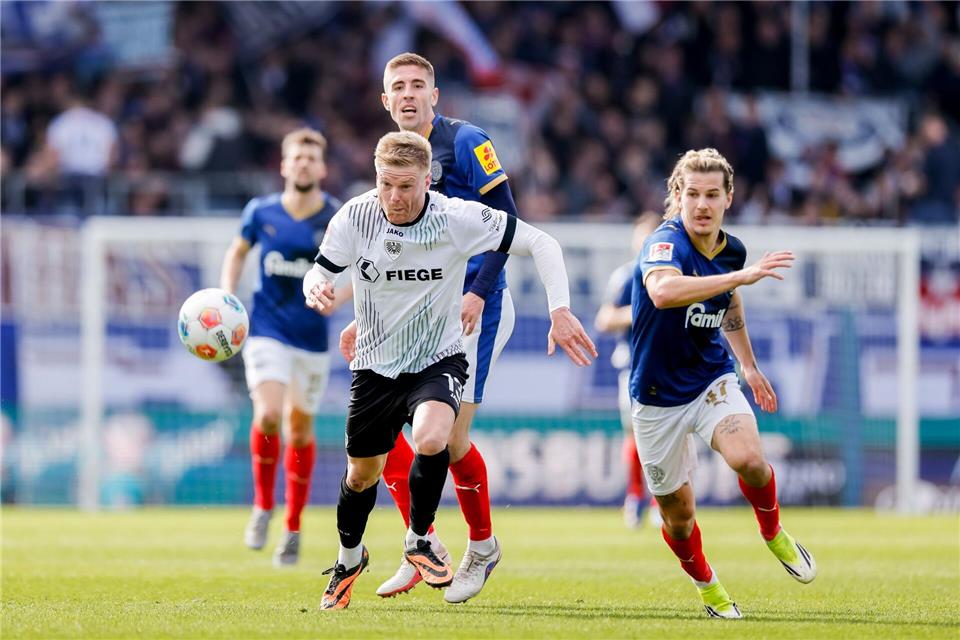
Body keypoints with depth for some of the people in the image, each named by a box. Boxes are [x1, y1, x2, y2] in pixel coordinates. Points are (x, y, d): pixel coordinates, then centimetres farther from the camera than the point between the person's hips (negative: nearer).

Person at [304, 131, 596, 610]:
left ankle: (418, 540, -5)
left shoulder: (459, 218, -21)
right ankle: (349, 558, 47)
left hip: (438, 359, -2)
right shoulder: (354, 218, -16)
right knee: (362, 473, 15)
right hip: (376, 364, 2)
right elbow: (321, 271, -3)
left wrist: (560, 311, -24)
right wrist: (315, 288, -28)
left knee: (431, 439, -32)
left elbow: (540, 244, -14)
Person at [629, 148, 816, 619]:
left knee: (749, 459, -27)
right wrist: (742, 276, -52)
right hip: (659, 394, -3)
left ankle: (772, 532, 5)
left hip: (712, 380, 3)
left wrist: (748, 365, 28)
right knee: (677, 514, 5)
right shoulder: (665, 243, -23)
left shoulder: (732, 250, -2)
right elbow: (663, 292, -48)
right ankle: (706, 584, 36)